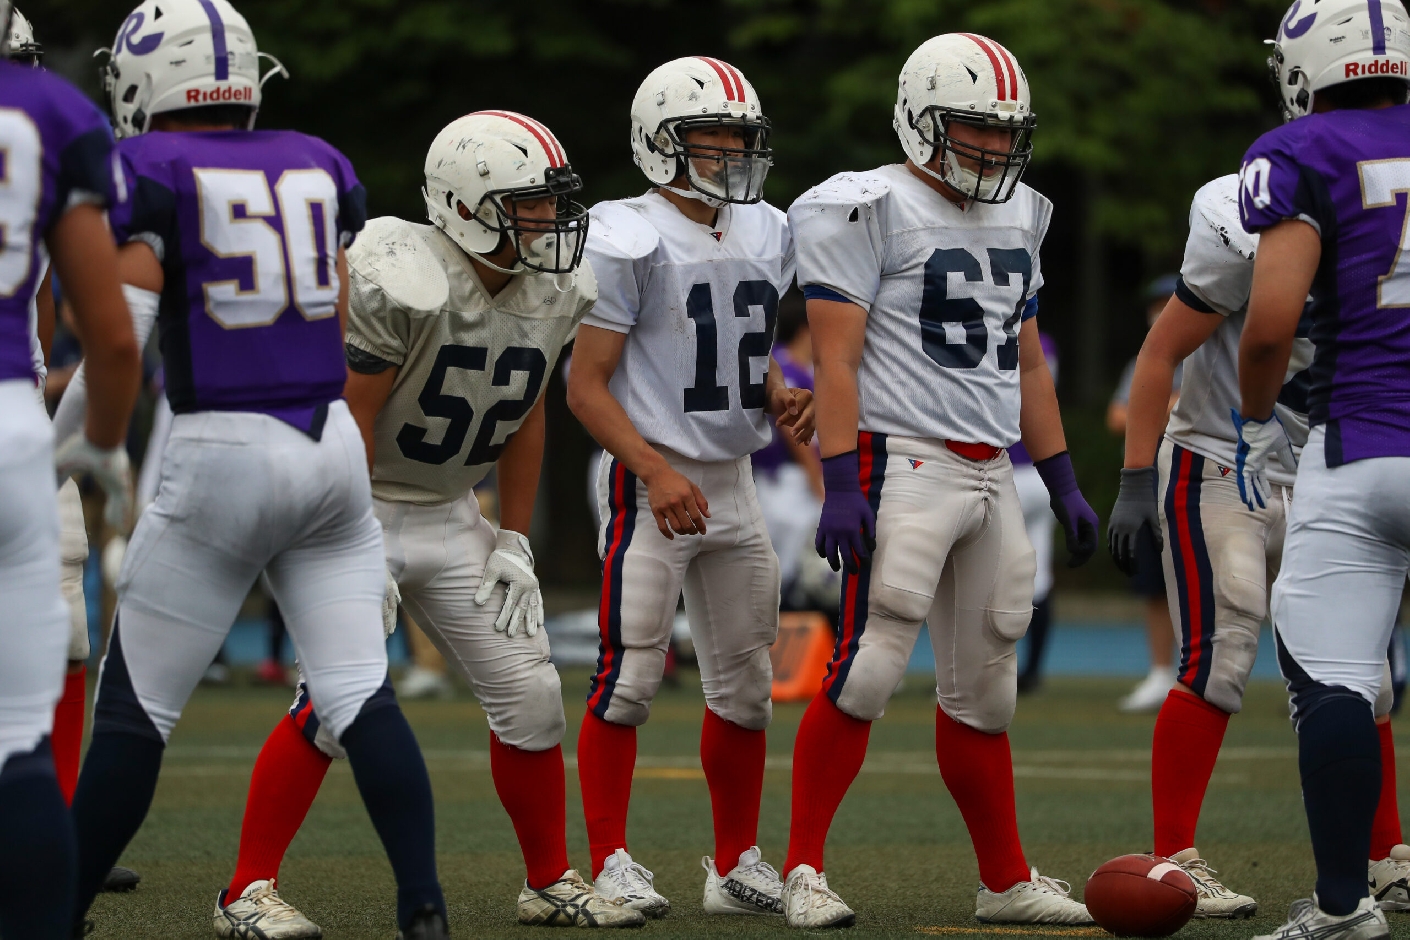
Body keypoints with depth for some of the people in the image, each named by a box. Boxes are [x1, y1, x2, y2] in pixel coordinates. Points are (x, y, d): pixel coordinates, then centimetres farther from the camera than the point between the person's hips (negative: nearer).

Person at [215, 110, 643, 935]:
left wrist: (515, 540, 8)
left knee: (531, 696, 3)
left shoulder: (554, 293, -3)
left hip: (449, 513, 7)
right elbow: (348, 425, -21)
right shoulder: (400, 283, -26)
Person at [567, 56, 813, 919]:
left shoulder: (765, 235, 10)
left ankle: (737, 864, 20)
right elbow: (587, 386, -11)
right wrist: (656, 471, -21)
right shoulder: (631, 241, -11)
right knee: (630, 675, -9)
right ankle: (609, 863, -3)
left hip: (734, 482, 7)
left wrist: (781, 398, 1)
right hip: (653, 481, -7)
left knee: (745, 682, 10)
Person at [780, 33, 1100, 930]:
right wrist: (841, 486, -20)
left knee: (983, 685, 11)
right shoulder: (872, 211, -8)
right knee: (868, 665, -12)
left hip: (991, 475, 7)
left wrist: (1065, 484, 19)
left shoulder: (1017, 219, 16)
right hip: (904, 463, -7)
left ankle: (1006, 880, 18)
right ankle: (804, 870, -7)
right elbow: (837, 358, -12)